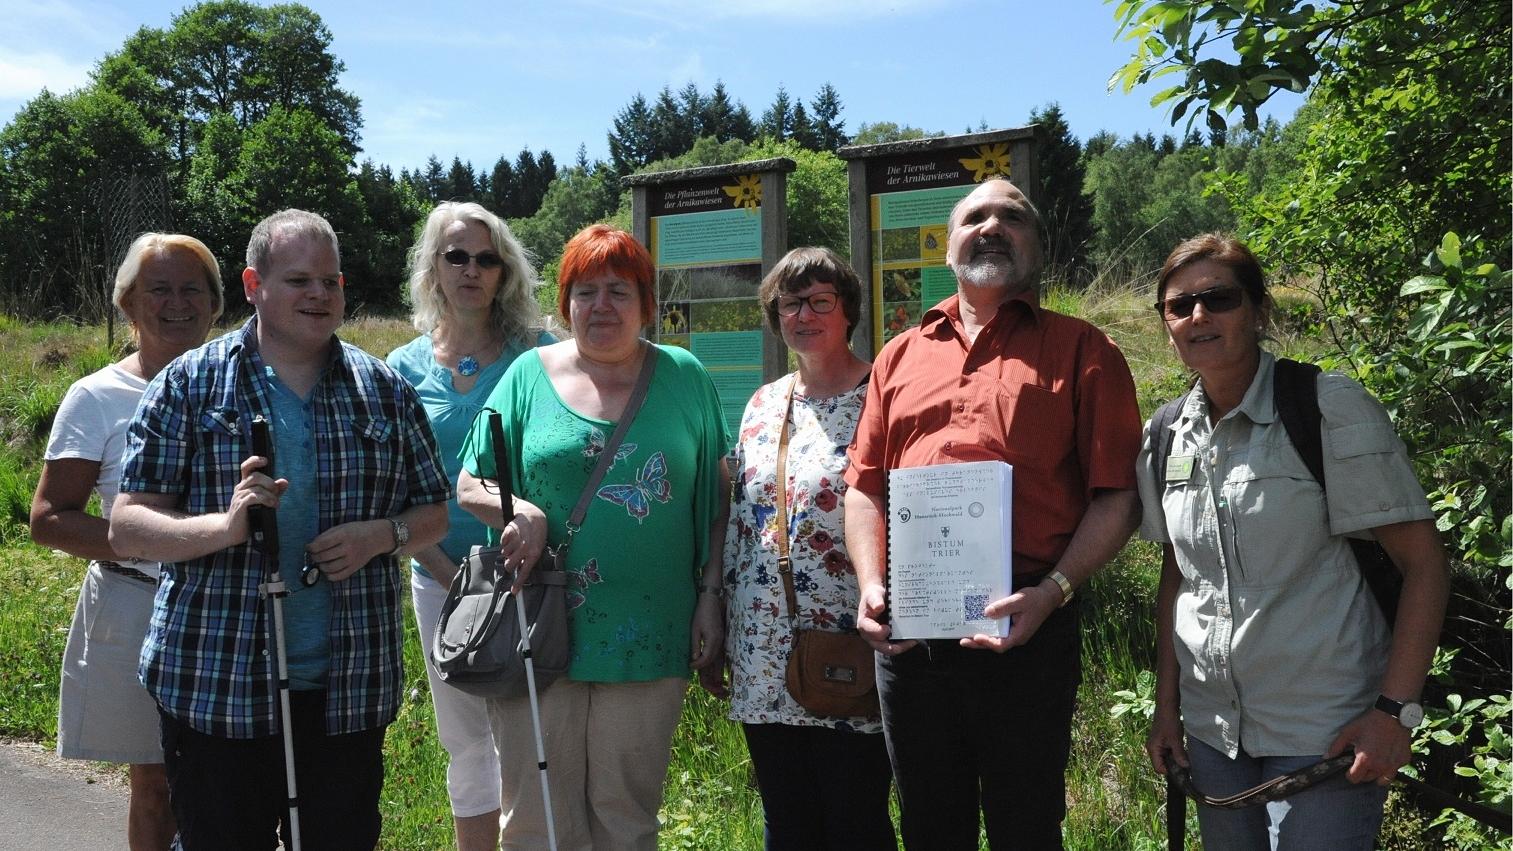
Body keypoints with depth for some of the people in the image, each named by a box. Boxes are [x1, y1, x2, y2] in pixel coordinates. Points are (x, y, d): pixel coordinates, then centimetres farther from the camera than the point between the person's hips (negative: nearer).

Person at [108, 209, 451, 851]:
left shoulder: (385, 390, 7)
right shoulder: (188, 383, 0)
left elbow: (433, 514, 12)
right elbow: (126, 527, -3)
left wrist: (383, 534, -10)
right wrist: (226, 525, -22)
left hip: (350, 691, 2)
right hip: (215, 687, -2)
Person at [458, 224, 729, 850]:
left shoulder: (684, 377, 6)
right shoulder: (530, 374, 5)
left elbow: (714, 500, 9)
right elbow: (469, 485, 5)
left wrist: (710, 597, 2)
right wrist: (518, 512, -15)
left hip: (649, 634, 0)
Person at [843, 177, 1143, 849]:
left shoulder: (1080, 350, 4)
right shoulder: (901, 355, 15)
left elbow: (1116, 497, -3)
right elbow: (865, 487, 14)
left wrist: (1052, 593, -15)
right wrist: (871, 585, -1)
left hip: (1025, 632, -3)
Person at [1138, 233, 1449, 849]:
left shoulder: (1331, 408, -12)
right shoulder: (1166, 436, 3)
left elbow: (1423, 564, -12)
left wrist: (1395, 711, -18)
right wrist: (1166, 706, 9)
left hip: (1325, 732, -5)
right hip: (1211, 729, 5)